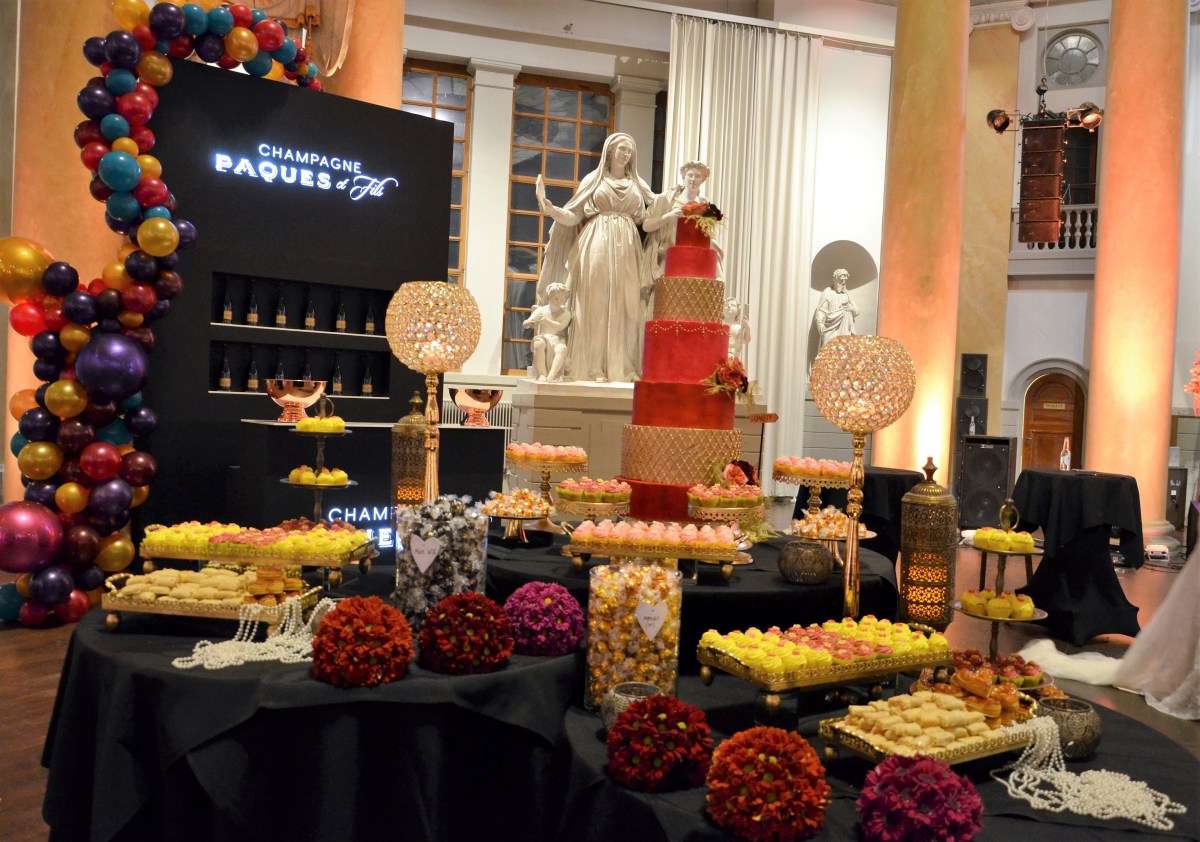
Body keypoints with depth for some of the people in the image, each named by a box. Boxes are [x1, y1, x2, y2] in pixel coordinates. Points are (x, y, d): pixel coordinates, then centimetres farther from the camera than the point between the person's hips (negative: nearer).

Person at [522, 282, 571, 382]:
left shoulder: (566, 313, 7)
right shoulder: (541, 310, 9)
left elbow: (559, 327, -12)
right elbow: (524, 324, 0)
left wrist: (546, 321, -27)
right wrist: (529, 322, -25)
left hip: (558, 341, 0)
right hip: (544, 339, 1)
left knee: (562, 348, -38)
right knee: (538, 342, -37)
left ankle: (551, 376, -53)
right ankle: (542, 374, -42)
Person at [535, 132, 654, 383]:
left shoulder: (637, 184, 18)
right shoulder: (594, 179, 11)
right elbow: (574, 215, 3)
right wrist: (552, 209, -13)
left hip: (626, 249, 3)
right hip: (597, 246, -2)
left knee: (626, 306, -3)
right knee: (595, 304, -7)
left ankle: (623, 367, -2)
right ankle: (594, 367, -8)